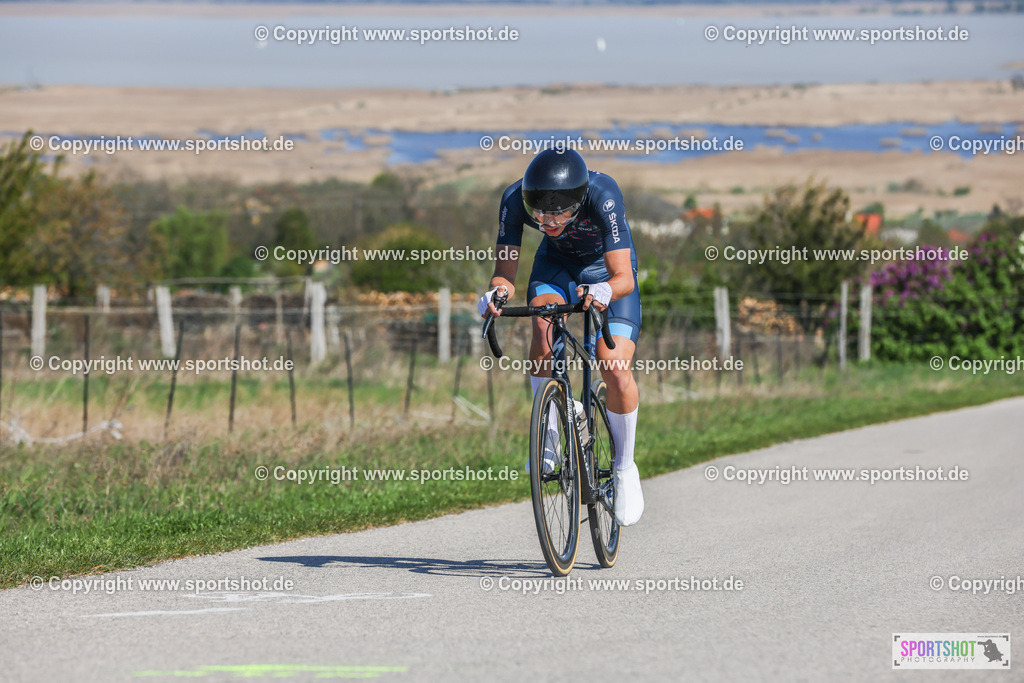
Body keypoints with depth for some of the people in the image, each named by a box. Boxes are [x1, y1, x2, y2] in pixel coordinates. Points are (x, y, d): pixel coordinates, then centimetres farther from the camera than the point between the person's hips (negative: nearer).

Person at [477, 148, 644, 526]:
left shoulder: (603, 194, -39)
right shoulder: (515, 198, -31)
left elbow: (623, 276, -40)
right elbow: (505, 268, -28)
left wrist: (604, 291, -62)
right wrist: (498, 290, -50)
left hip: (606, 266, -2)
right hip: (557, 261, 2)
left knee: (616, 371, -17)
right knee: (543, 325, -31)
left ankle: (625, 469, 6)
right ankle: (547, 432, -13)